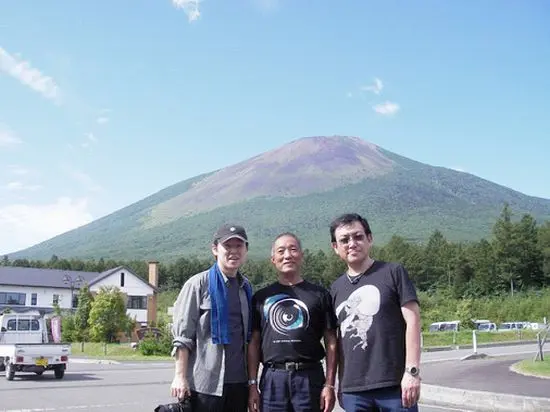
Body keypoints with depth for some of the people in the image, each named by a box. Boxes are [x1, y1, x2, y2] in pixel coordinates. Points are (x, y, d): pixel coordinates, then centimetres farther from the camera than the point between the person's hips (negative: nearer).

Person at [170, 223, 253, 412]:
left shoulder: (246, 288, 12)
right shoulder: (198, 284, -5)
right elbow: (182, 335, -7)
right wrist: (180, 377, -12)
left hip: (239, 382, 5)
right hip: (205, 382, -5)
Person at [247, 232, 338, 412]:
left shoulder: (319, 294, 7)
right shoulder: (262, 296, 11)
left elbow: (331, 342, 5)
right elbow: (254, 343, 11)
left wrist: (330, 384, -2)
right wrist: (252, 384, 4)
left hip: (310, 377, -1)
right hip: (272, 377, 1)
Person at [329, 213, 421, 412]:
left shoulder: (393, 273, 0)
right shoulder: (336, 288, 12)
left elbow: (412, 321, -5)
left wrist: (412, 371, -12)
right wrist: (339, 384, 15)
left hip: (394, 384, -4)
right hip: (353, 390, 4)